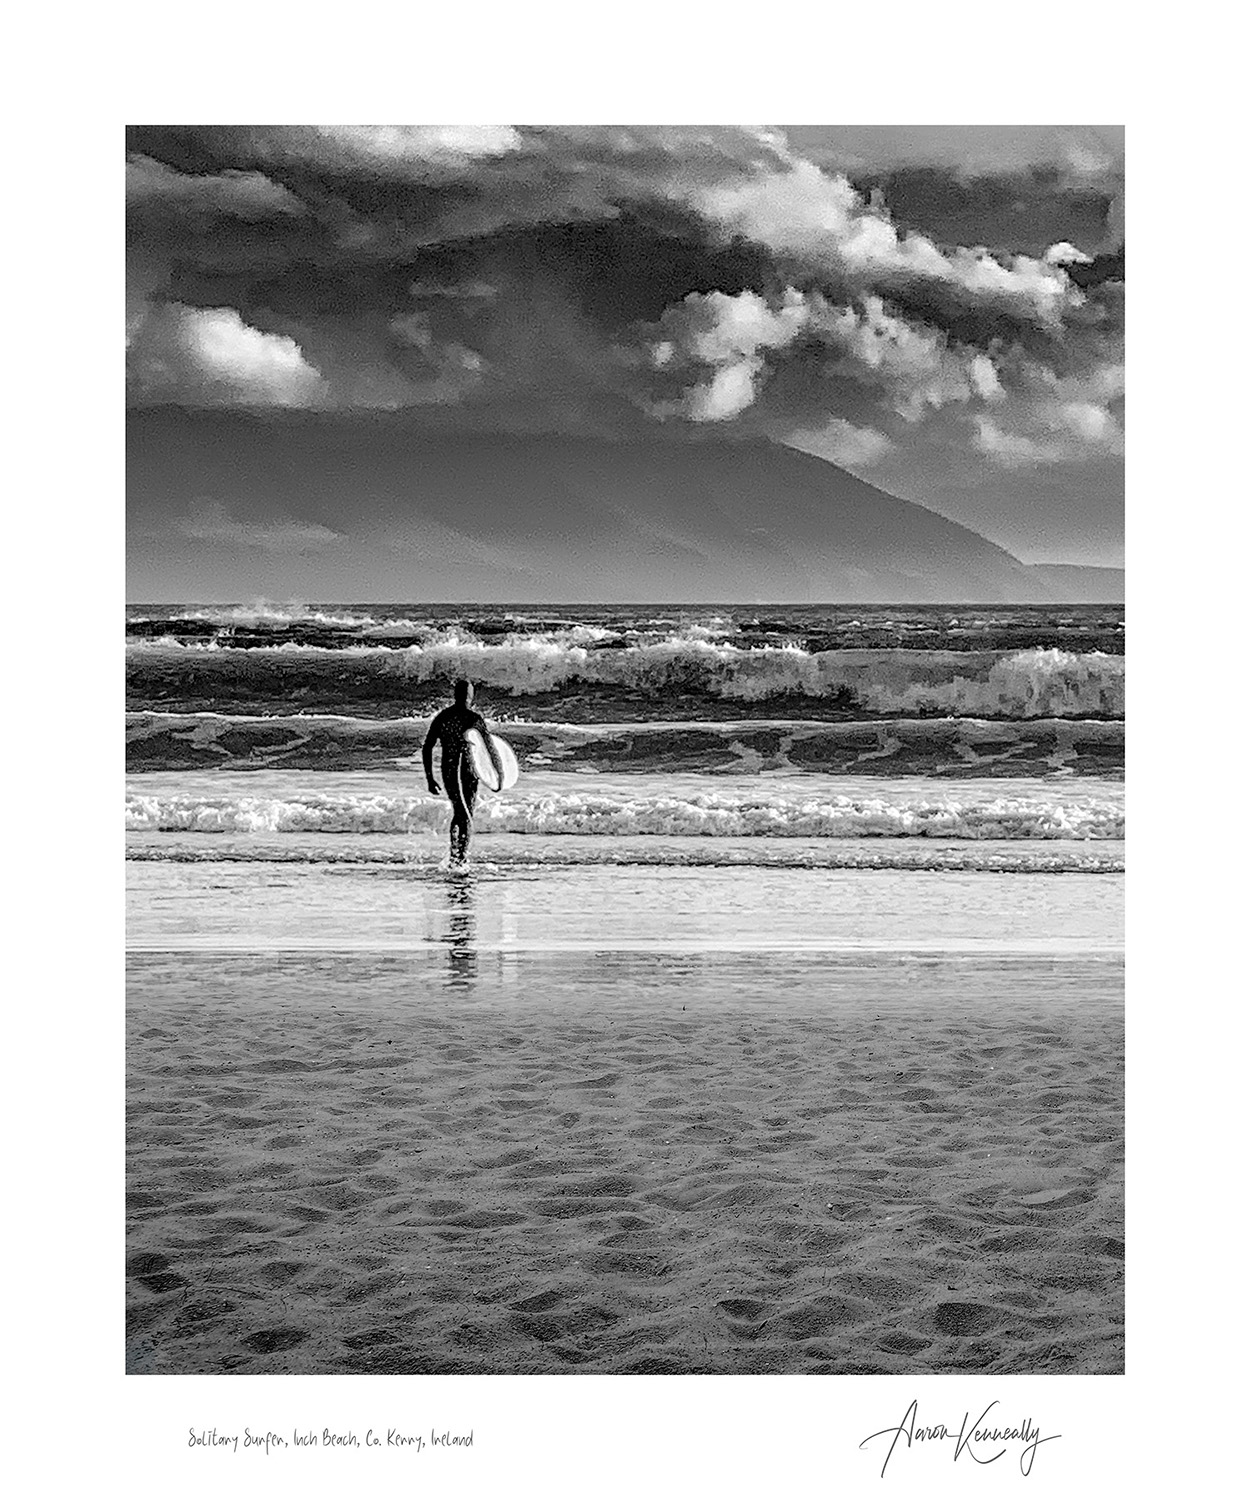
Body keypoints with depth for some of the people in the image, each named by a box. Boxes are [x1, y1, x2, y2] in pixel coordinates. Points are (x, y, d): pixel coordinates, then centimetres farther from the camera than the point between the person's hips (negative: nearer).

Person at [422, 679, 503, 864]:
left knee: (458, 813, 21)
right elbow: (491, 748, -8)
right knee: (467, 816, 4)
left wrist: (430, 778, 8)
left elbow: (426, 749, 2)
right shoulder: (475, 719, -9)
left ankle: (454, 854, 16)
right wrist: (500, 773, 3)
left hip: (448, 772, 4)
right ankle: (461, 858, -7)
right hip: (469, 772, -4)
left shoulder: (441, 718, 3)